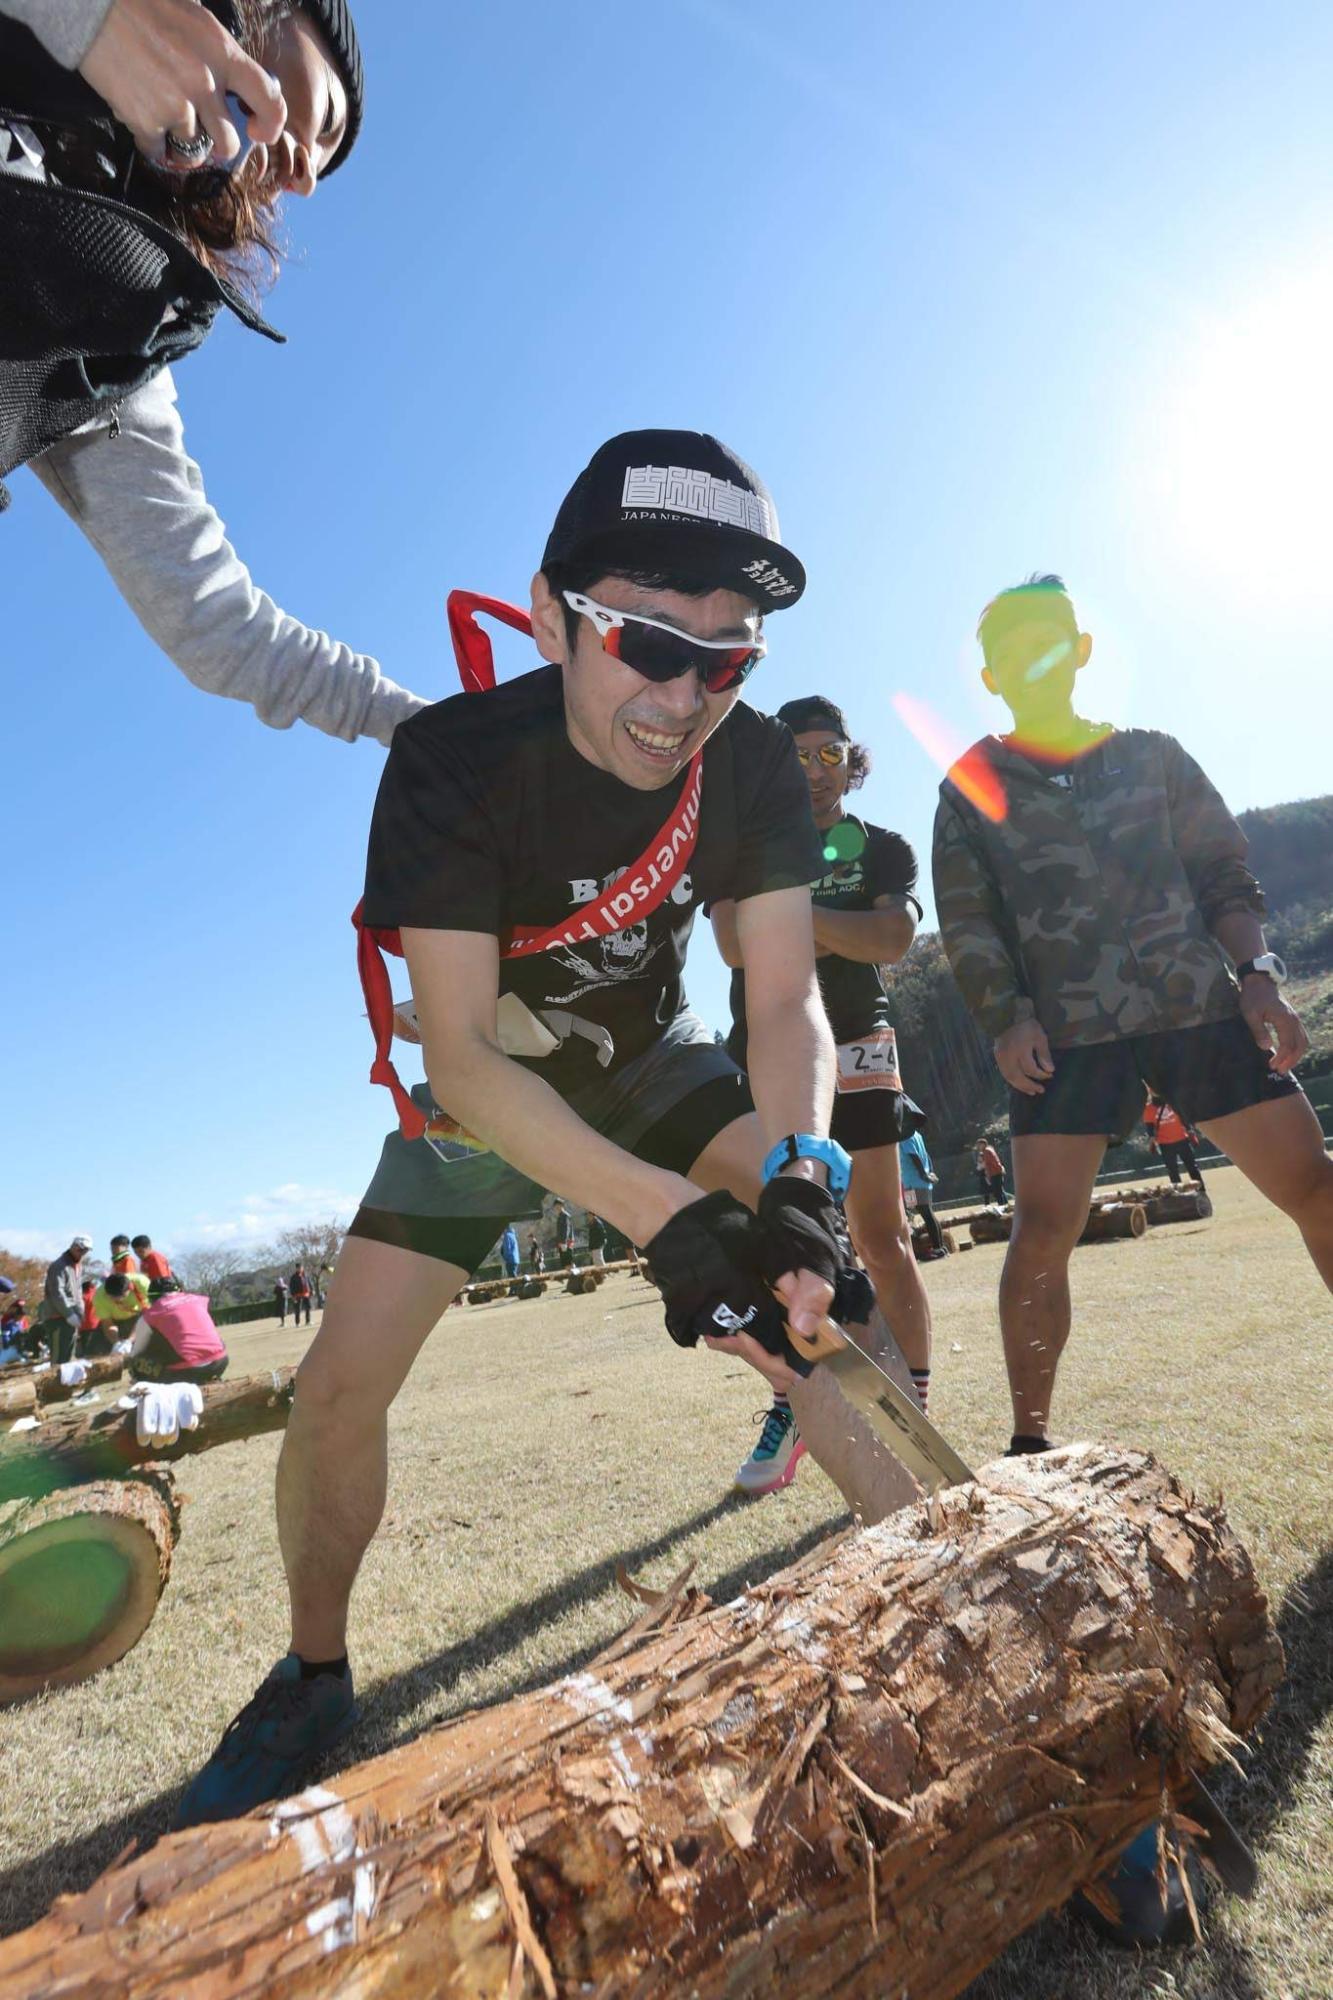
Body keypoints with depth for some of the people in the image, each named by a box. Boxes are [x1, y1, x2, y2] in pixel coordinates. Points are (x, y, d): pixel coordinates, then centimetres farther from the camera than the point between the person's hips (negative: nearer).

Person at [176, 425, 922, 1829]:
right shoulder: (452, 762, -29)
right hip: (485, 1091, -1)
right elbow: (460, 1053, -34)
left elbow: (788, 999, -20)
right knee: (340, 1382, -6)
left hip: (649, 1057, 2)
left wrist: (798, 1175, -40)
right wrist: (664, 1215, -46)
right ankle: (311, 1679, 22)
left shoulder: (753, 764, -19)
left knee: (819, 1257, -22)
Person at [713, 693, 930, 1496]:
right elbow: (736, 943, -8)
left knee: (883, 1241, -3)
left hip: (856, 1056, -1)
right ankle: (790, 1407, 17)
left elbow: (893, 939, -11)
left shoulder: (883, 849, 9)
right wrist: (841, 927, -14)